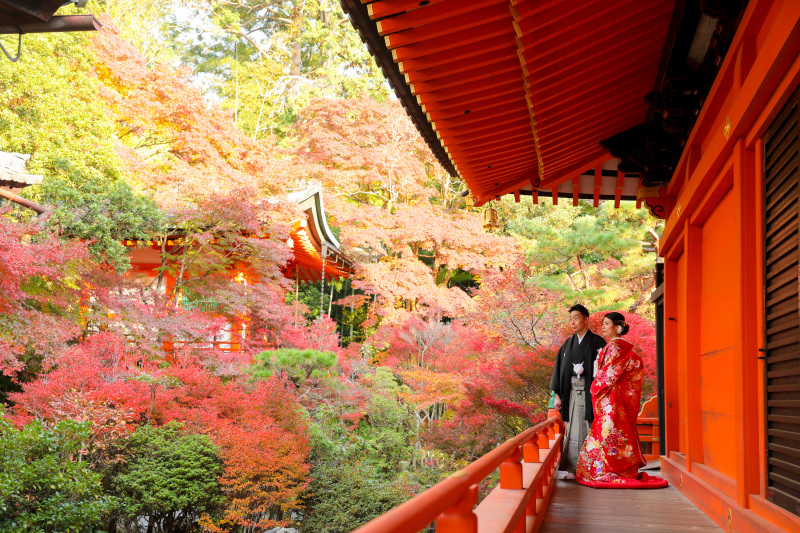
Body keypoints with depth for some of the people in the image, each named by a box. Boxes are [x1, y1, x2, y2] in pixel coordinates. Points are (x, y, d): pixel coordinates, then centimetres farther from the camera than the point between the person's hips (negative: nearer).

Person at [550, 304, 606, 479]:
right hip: (572, 392, 4)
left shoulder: (597, 342, 0)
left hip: (590, 392, -4)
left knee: (591, 430, -4)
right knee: (573, 431, 3)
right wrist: (557, 395, 6)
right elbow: (559, 369, 13)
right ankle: (572, 469, 5)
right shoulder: (568, 344, 15)